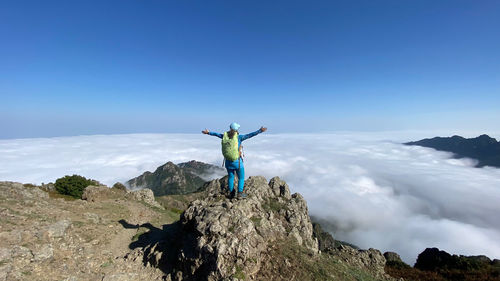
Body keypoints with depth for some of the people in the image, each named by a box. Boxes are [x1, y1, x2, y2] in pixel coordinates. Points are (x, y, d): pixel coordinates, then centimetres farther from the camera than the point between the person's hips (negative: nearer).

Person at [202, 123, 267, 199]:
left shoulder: (225, 136, -4)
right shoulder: (238, 137, -17)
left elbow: (216, 134, 14)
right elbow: (250, 135, -24)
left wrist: (208, 132, 31)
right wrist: (260, 131, -25)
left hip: (228, 161, 5)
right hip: (237, 161, -5)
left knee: (230, 177, 21)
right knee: (241, 177, 14)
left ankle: (232, 193, 30)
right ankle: (240, 193, 16)